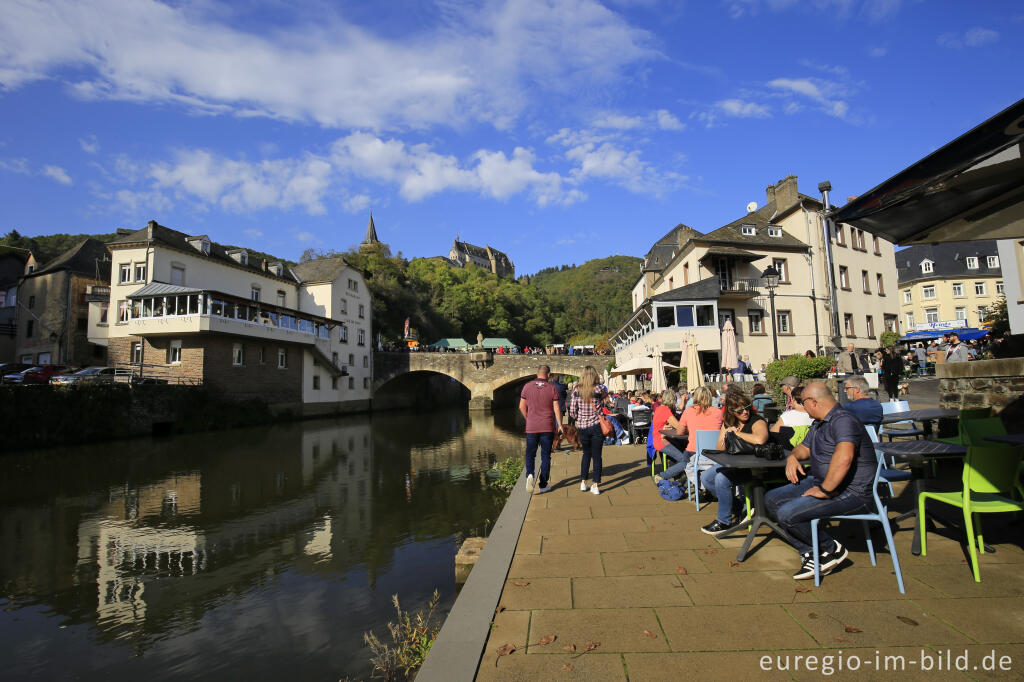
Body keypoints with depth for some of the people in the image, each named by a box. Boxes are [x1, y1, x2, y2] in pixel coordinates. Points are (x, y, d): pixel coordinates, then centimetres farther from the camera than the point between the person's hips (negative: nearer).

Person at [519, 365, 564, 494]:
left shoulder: (527, 387, -2)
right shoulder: (552, 388, -4)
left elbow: (522, 407, 1)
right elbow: (556, 408, -6)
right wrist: (560, 425, 4)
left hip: (531, 427, 0)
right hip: (548, 427, 0)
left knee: (530, 454, 12)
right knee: (546, 456, 8)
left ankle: (529, 474, -14)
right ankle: (543, 485, 11)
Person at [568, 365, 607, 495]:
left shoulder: (576, 391, -5)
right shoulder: (598, 390, -11)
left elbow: (572, 412, -2)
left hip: (582, 427, 2)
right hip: (597, 426, -2)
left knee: (586, 453, 19)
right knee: (597, 455, 7)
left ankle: (583, 482, 21)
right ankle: (595, 485, 9)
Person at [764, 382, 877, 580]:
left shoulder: (843, 420, -19)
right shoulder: (818, 423, 15)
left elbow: (844, 458, -36)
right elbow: (805, 447, 30)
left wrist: (825, 491, -30)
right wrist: (793, 456, 6)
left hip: (850, 493, -11)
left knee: (787, 514, -23)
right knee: (772, 500, 3)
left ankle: (832, 550, 1)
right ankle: (809, 554, 3)